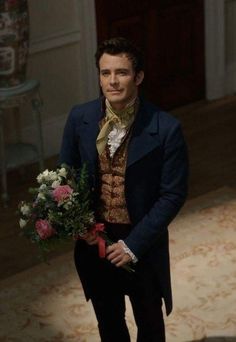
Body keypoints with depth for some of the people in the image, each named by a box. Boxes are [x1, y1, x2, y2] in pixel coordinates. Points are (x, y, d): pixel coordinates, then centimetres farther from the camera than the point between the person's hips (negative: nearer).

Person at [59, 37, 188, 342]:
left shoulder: (165, 128, -19)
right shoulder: (79, 118, -8)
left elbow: (173, 194, -14)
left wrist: (134, 244, -17)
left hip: (143, 244, -2)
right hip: (93, 240, 3)